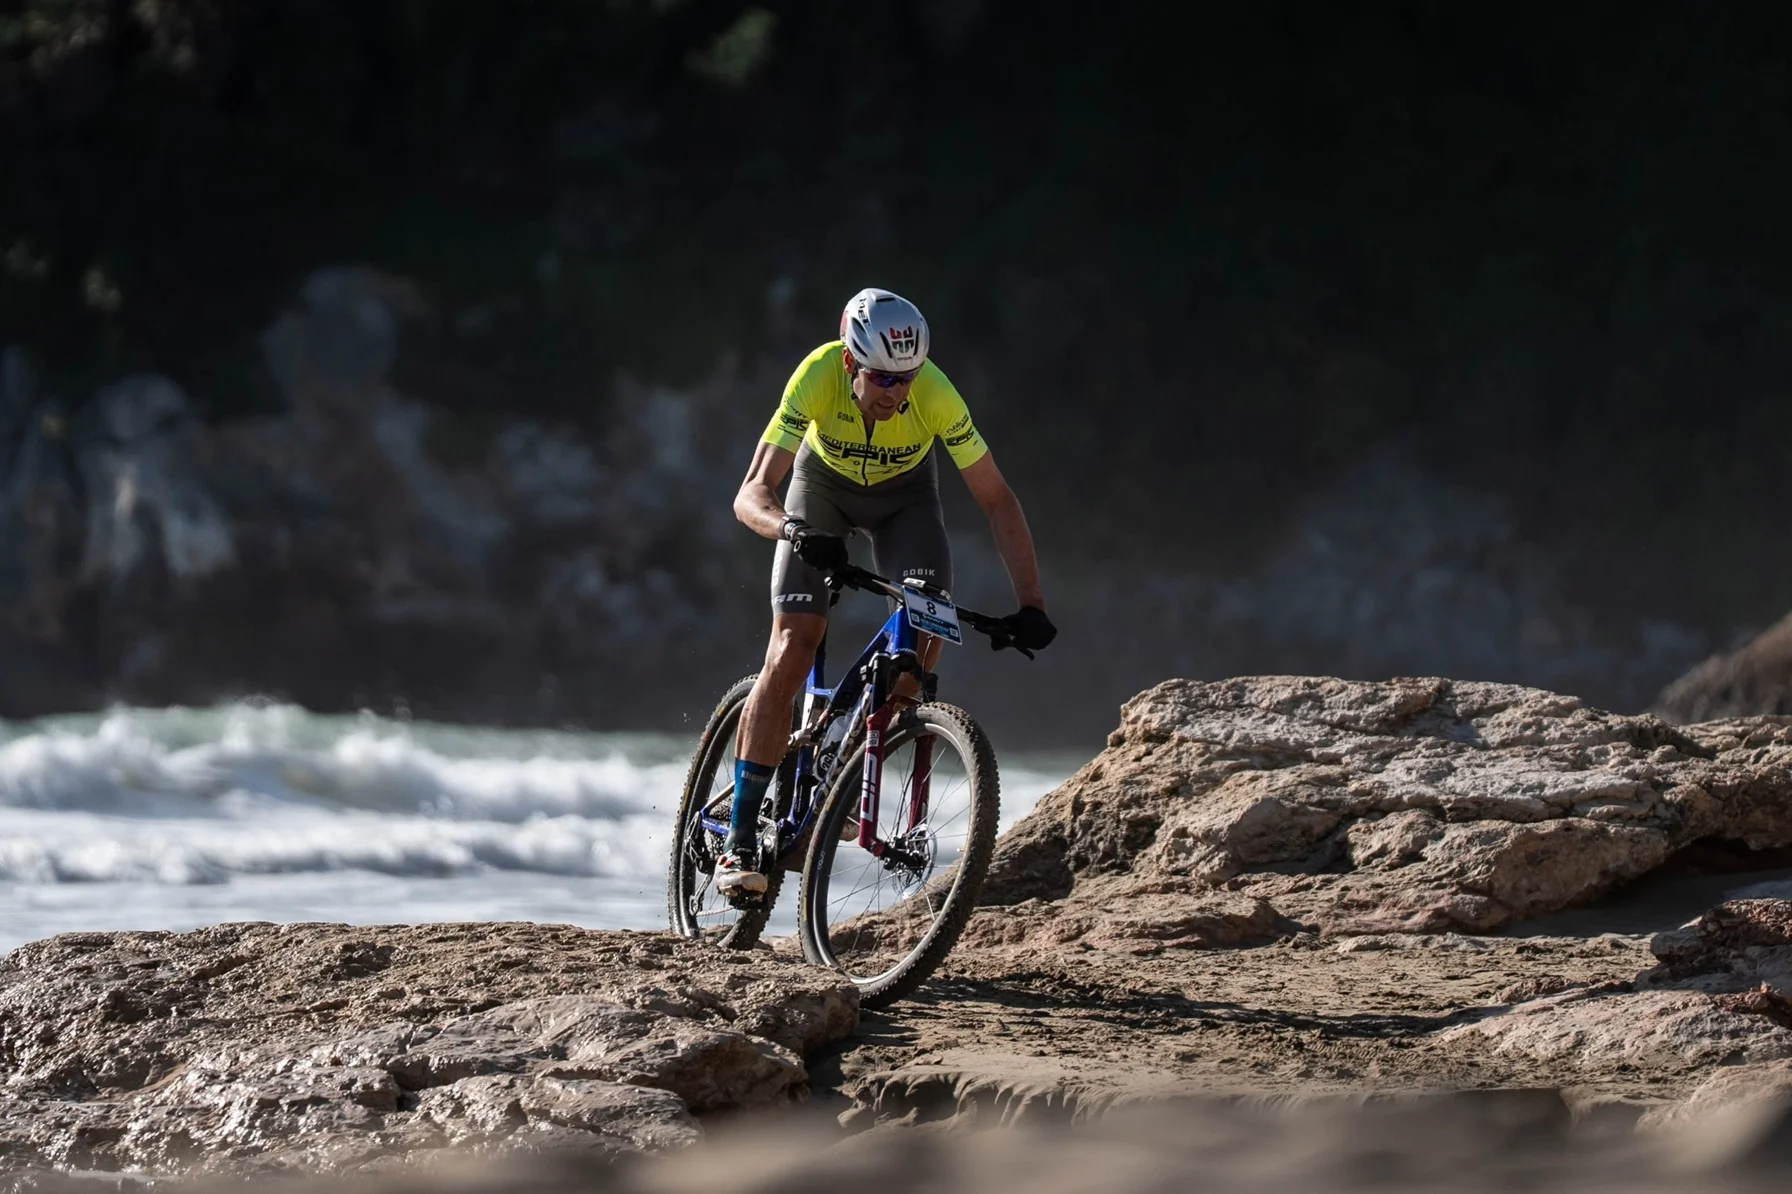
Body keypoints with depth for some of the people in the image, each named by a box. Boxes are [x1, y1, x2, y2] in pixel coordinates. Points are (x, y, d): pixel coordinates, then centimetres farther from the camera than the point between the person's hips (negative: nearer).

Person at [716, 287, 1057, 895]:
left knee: (925, 628, -22)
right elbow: (752, 495, -36)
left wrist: (1031, 604, -33)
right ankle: (740, 839, -12)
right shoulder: (817, 377, -36)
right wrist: (793, 531, -58)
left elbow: (996, 500, -26)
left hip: (904, 496, 1)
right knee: (791, 651, -15)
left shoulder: (935, 395, -35)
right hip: (823, 486, -1)